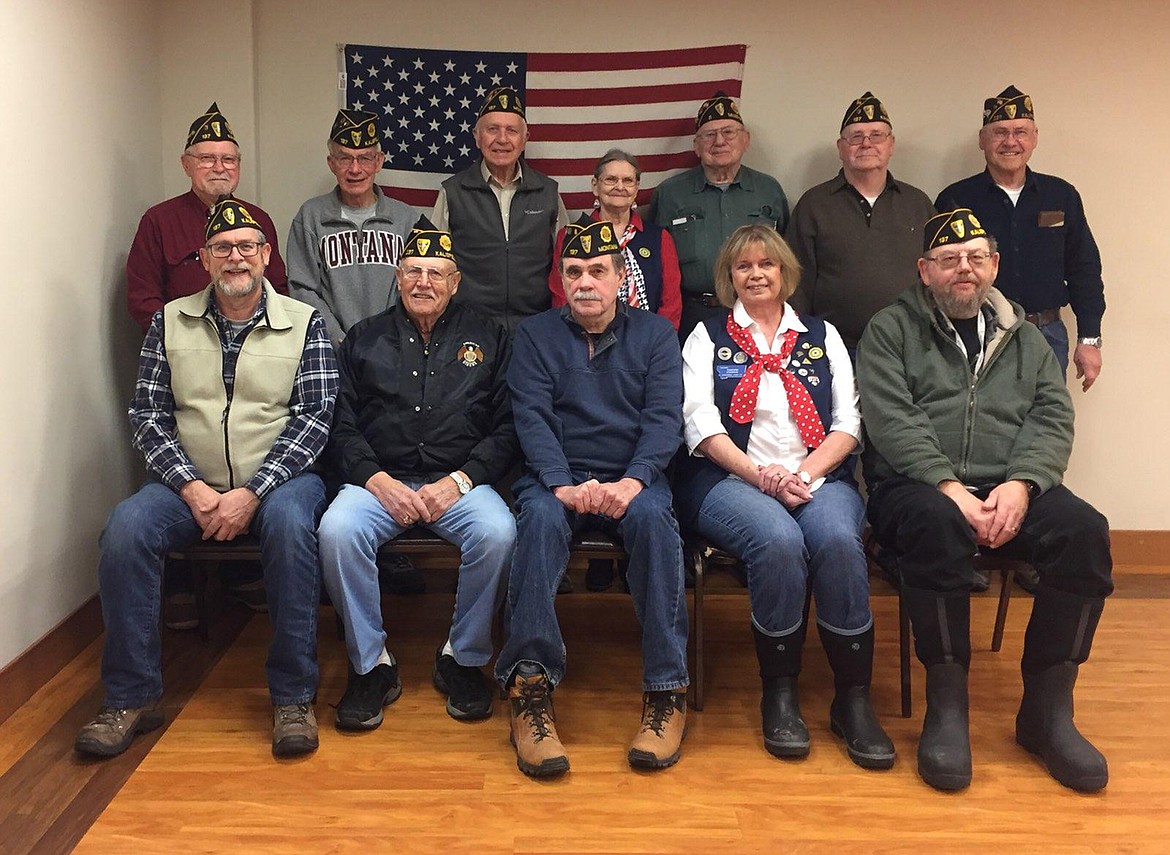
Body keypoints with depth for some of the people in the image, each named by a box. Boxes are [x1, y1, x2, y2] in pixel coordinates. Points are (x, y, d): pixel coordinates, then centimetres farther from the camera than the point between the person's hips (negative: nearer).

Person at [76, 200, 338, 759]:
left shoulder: (304, 325, 2)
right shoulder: (171, 322, 9)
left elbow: (314, 417, -7)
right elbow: (147, 413, 3)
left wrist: (252, 493, -17)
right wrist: (192, 488, -13)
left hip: (276, 480, -2)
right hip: (191, 485, 3)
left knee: (289, 522, -35)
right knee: (126, 528, -26)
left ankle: (293, 696, -23)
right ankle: (130, 698, -11)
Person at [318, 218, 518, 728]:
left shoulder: (488, 338, 12)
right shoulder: (364, 339, 15)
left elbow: (509, 425, 4)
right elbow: (341, 425, 7)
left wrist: (460, 480, -10)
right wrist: (378, 480, -11)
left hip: (460, 482, 0)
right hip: (380, 480, 1)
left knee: (497, 533, -32)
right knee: (337, 530, -31)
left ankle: (464, 658, -8)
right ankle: (370, 664, -11)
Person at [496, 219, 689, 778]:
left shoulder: (654, 333, 12)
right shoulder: (535, 335, 12)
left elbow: (663, 417, -1)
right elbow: (531, 417, -2)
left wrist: (633, 482, -20)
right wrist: (563, 484, -20)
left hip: (631, 479, 0)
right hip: (557, 478, 0)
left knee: (653, 517, -33)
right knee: (542, 517, -34)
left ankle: (667, 692, -27)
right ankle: (530, 686, -31)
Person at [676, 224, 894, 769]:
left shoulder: (823, 336, 21)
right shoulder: (708, 337, 16)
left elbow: (848, 422, 10)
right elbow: (701, 423, 1)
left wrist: (804, 473, -9)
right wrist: (761, 475, -13)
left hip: (819, 477, 2)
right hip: (730, 480, -2)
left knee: (839, 541, -32)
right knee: (778, 541, -34)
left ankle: (853, 699, -19)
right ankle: (779, 693, -16)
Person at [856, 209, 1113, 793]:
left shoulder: (1023, 338, 21)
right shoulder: (890, 330, 9)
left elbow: (1053, 419, 8)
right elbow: (892, 421, -5)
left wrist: (1020, 485, -12)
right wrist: (950, 488, -18)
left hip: (1011, 489, 4)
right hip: (918, 487, -3)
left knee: (1084, 530, -26)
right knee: (937, 526, -38)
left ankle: (1047, 708, -13)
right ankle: (947, 705, -21)